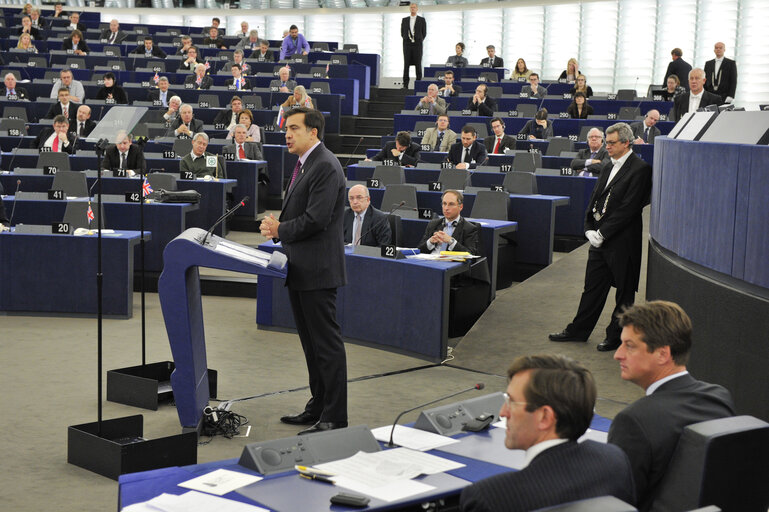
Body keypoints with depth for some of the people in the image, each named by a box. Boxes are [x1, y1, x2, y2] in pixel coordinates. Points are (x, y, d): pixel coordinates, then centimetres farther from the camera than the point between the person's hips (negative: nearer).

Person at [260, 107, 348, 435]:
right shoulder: (304, 164, 16)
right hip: (300, 268, 11)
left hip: (317, 270, -10)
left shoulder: (325, 166, -16)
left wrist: (280, 230, -9)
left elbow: (315, 219, -23)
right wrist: (277, 226, 3)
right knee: (311, 342, 17)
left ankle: (334, 418, 0)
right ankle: (318, 407, 27)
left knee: (327, 343, -5)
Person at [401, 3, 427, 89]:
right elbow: (402, 32, 16)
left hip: (417, 44, -2)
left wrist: (419, 41, 2)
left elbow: (424, 33, 7)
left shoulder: (421, 20, 6)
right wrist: (406, 40, 7)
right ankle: (405, 84, -2)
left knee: (418, 65, -3)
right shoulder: (404, 20, 13)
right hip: (407, 44, 2)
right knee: (406, 64, -2)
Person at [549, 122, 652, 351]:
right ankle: (578, 330, 24)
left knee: (624, 291, 6)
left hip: (623, 241, -8)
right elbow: (595, 199, 16)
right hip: (600, 238, 8)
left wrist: (602, 234, -17)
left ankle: (616, 335, 16)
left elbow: (628, 208, -18)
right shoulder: (608, 167, 13)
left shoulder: (640, 169, -14)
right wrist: (589, 229, 1)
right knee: (593, 286, 15)